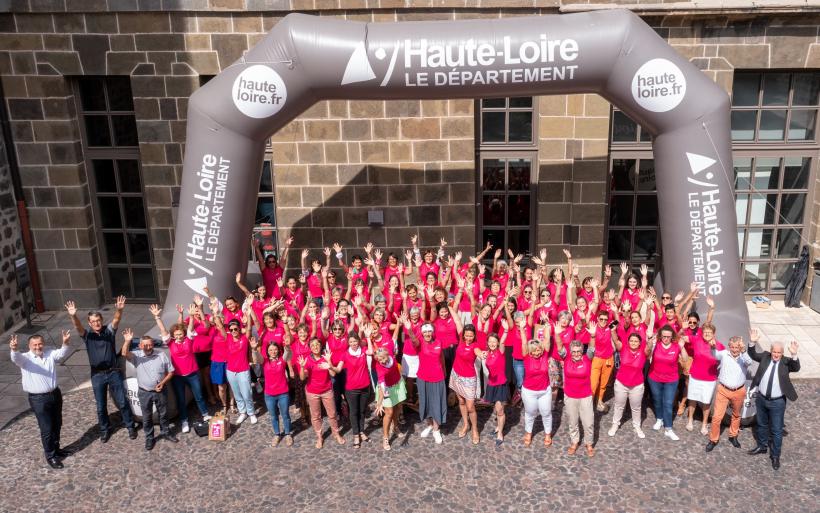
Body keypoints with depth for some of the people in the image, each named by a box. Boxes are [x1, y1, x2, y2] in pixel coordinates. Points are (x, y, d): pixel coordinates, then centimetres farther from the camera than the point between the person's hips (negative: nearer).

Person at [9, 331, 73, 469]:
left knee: (57, 424, 18)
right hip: (38, 399, -4)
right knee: (46, 428, 2)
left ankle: (56, 448, 39)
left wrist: (65, 343, -39)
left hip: (55, 394, 5)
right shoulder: (25, 358, -9)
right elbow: (16, 358, -30)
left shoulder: (50, 354, 1)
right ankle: (50, 456, 19)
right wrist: (14, 349, -54)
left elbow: (63, 353, -16)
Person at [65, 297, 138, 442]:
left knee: (122, 402, 7)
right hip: (97, 375, 1)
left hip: (113, 372, -1)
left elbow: (116, 320, -21)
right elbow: (78, 326, -23)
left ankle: (130, 426, 22)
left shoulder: (109, 331, -2)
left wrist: (119, 310, -45)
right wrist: (73, 316, -46)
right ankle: (105, 429, 31)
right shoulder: (87, 335, -3)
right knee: (101, 406, 11)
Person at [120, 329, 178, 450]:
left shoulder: (161, 355, -4)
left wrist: (163, 383, -12)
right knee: (147, 417, 11)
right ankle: (149, 438, 27)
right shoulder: (136, 356, -8)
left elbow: (171, 371, 2)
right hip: (144, 393, -1)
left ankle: (165, 432, 36)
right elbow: (125, 354, -31)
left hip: (160, 391, 1)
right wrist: (127, 341, -48)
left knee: (163, 414, 16)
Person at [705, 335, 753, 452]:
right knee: (717, 416, -2)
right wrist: (713, 347, -51)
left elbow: (749, 362, -32)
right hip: (723, 390, -1)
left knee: (736, 415, 22)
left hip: (739, 391, 1)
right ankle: (713, 439, 14)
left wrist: (743, 351, -52)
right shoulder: (724, 354, -9)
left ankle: (733, 436, 43)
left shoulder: (744, 357, -10)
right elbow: (715, 355, -28)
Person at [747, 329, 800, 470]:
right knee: (762, 425, 21)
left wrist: (794, 355, -46)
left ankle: (775, 456, 21)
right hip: (761, 399, 3)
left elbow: (796, 368, -28)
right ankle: (762, 447, 41)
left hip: (777, 402, -3)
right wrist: (752, 343, -25)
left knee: (777, 430, 6)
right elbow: (753, 355, -6)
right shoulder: (765, 356, -4)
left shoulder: (786, 362, -12)